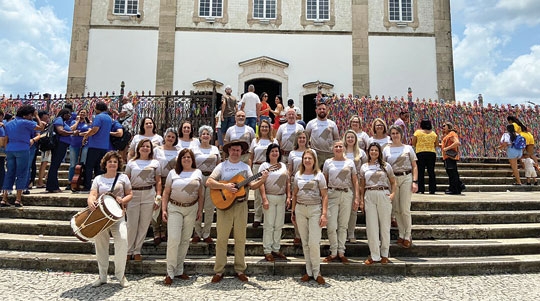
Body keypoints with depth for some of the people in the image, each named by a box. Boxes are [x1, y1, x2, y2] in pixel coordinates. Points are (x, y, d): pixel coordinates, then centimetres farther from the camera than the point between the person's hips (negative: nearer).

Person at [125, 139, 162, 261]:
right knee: (132, 224, 1)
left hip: (149, 195, 0)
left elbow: (158, 182, 8)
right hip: (133, 195, 0)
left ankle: (137, 251, 15)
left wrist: (158, 197, 0)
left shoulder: (155, 163, 11)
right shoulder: (131, 163, 12)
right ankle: (129, 251, 14)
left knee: (144, 224, 4)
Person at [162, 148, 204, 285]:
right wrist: (164, 210, -4)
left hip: (191, 209, 2)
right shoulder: (173, 173, 3)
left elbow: (200, 194, 8)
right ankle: (170, 272, 2)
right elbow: (166, 193, 3)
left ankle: (179, 270, 20)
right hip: (174, 208, -2)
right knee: (173, 239, -10)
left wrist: (200, 210, 3)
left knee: (185, 240, 8)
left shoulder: (198, 173, 6)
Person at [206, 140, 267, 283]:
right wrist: (225, 186, -19)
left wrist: (262, 180, -17)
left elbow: (252, 185, 1)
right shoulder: (222, 166, 3)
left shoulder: (245, 167, 9)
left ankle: (240, 270, 19)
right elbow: (209, 182, -7)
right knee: (222, 238, 3)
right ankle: (219, 271, 13)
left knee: (240, 239, 8)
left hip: (241, 205, 2)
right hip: (224, 204, -2)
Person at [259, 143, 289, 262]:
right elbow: (261, 184, -10)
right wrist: (264, 199, -17)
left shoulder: (283, 166, 14)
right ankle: (267, 251, 8)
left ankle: (276, 249, 20)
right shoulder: (264, 166, -3)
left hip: (282, 198, 5)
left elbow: (287, 183, 15)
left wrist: (288, 197, 7)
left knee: (279, 225, 9)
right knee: (269, 225, -1)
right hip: (270, 198, -5)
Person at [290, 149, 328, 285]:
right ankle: (309, 272, 18)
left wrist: (324, 214, -10)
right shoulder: (298, 175, 10)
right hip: (300, 209, 3)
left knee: (314, 242, -7)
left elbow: (324, 196, -2)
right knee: (305, 242, 7)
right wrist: (293, 212, 11)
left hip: (315, 209, -3)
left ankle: (316, 272, 9)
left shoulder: (319, 175, 1)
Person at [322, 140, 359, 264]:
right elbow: (324, 181, 10)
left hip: (347, 194, 1)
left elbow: (355, 181, 9)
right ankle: (333, 252, 11)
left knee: (343, 225, 6)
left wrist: (357, 198, 0)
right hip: (332, 194, -1)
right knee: (331, 226, -4)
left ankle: (341, 252, 17)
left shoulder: (350, 162, 9)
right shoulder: (328, 162, 8)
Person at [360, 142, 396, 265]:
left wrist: (393, 194, -6)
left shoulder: (386, 166, 6)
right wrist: (361, 200, 5)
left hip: (383, 195, -1)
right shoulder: (364, 167, 10)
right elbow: (362, 185, 12)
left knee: (385, 225, 4)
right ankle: (374, 255, 9)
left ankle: (384, 254, 18)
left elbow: (393, 182, 10)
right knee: (371, 226, 1)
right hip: (369, 196, 1)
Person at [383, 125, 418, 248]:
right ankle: (401, 234, 17)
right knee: (396, 209, 5)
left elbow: (414, 166, 5)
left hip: (406, 178, -2)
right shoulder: (386, 149, 9)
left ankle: (408, 236, 7)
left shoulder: (408, 148, 6)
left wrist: (415, 181, -6)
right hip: (392, 179, 2)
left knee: (405, 209, -6)